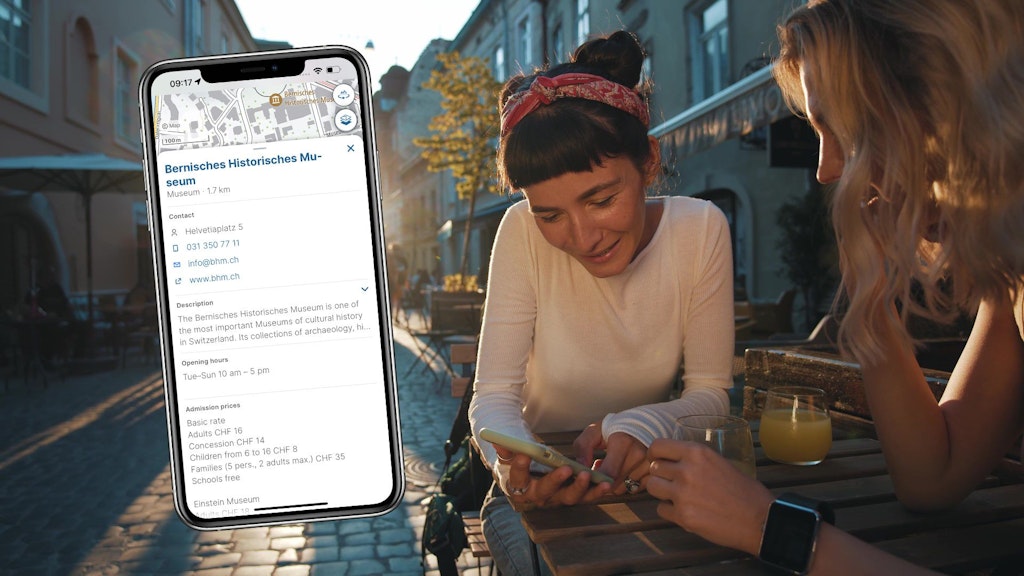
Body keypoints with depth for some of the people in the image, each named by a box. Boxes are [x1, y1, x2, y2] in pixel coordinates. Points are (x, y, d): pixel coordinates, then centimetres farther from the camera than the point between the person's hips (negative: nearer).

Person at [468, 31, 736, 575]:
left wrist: (639, 427, -33)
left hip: (644, 479, 2)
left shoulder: (701, 229, -16)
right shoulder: (523, 232, -19)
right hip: (539, 488, -2)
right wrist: (512, 464, -41)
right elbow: (494, 394, -18)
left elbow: (710, 393, -11)